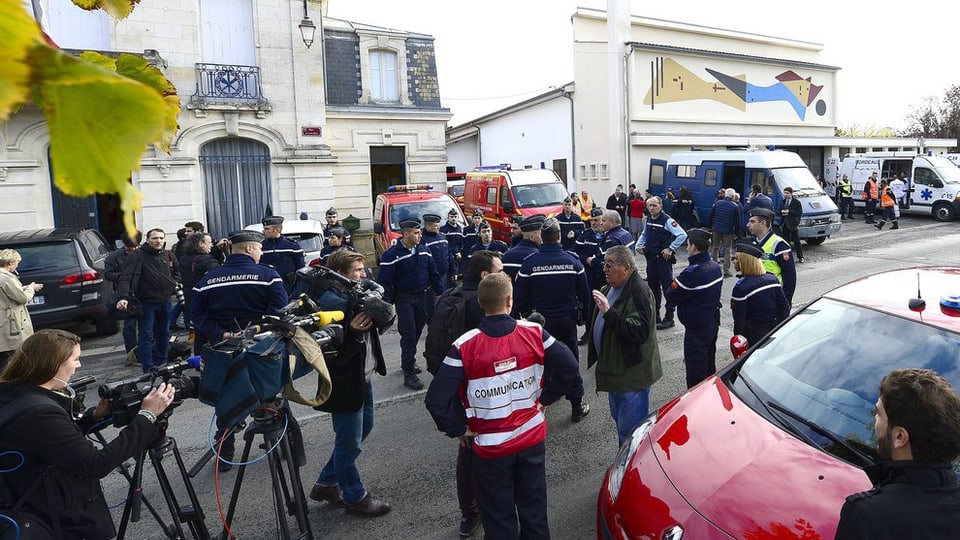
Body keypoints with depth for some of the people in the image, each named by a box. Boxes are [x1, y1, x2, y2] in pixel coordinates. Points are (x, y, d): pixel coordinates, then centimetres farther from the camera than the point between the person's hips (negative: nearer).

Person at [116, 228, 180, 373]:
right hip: (146, 302, -6)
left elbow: (176, 269, 25)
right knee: (146, 336, -3)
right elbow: (126, 277, -25)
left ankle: (161, 363, 31)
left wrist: (176, 282, 9)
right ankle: (148, 369, 3)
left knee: (164, 333, 16)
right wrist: (124, 297, -38)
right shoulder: (137, 256, -15)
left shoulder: (168, 255, 4)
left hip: (165, 301, 6)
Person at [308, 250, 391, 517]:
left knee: (363, 428, 25)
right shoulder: (330, 302, -23)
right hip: (345, 382, -10)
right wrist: (353, 332, -35)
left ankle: (326, 485, 41)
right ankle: (355, 498, 31)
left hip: (363, 377, 10)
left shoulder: (355, 294, 4)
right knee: (349, 443, 8)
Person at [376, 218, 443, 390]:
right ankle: (409, 374, 4)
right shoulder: (391, 255, -14)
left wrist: (439, 293, 9)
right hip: (405, 299, -5)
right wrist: (386, 304, -19)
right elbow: (384, 281, -15)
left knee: (416, 332, 13)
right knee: (409, 335, -3)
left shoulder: (423, 251, 4)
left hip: (425, 296, 5)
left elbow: (433, 273, 11)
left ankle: (408, 362, 31)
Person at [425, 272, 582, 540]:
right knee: (535, 512, 24)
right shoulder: (534, 333, -12)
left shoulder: (465, 346, -19)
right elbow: (570, 369, -7)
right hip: (533, 437, 2)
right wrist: (544, 398, 5)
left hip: (490, 446, -2)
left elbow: (436, 399, -22)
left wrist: (459, 429, -6)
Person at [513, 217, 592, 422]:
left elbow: (519, 297, -8)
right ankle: (577, 406, 19)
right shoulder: (573, 261, -7)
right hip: (567, 321, 1)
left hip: (539, 321, -1)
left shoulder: (529, 263, -12)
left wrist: (518, 319, 4)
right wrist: (582, 316, 14)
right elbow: (584, 294, 1)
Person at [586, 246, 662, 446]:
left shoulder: (640, 292, -20)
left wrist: (609, 312, -36)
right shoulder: (610, 288, 10)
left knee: (630, 430, -2)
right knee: (620, 422, 24)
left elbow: (640, 331, -31)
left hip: (631, 374, -10)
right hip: (614, 370, 10)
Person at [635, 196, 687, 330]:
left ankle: (669, 319, 7)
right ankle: (654, 316, 26)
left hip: (663, 259, -8)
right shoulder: (649, 220, 9)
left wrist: (670, 249, -18)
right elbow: (644, 235, 26)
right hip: (651, 258, 8)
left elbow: (682, 235, -20)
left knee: (667, 288, -1)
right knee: (653, 287, 14)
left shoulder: (667, 220, -14)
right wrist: (639, 245, 10)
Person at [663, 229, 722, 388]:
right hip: (713, 323, 9)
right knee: (709, 366, 23)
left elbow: (671, 295, -20)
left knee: (696, 371, 2)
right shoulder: (715, 267, 2)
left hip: (696, 329, -9)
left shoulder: (692, 272, -26)